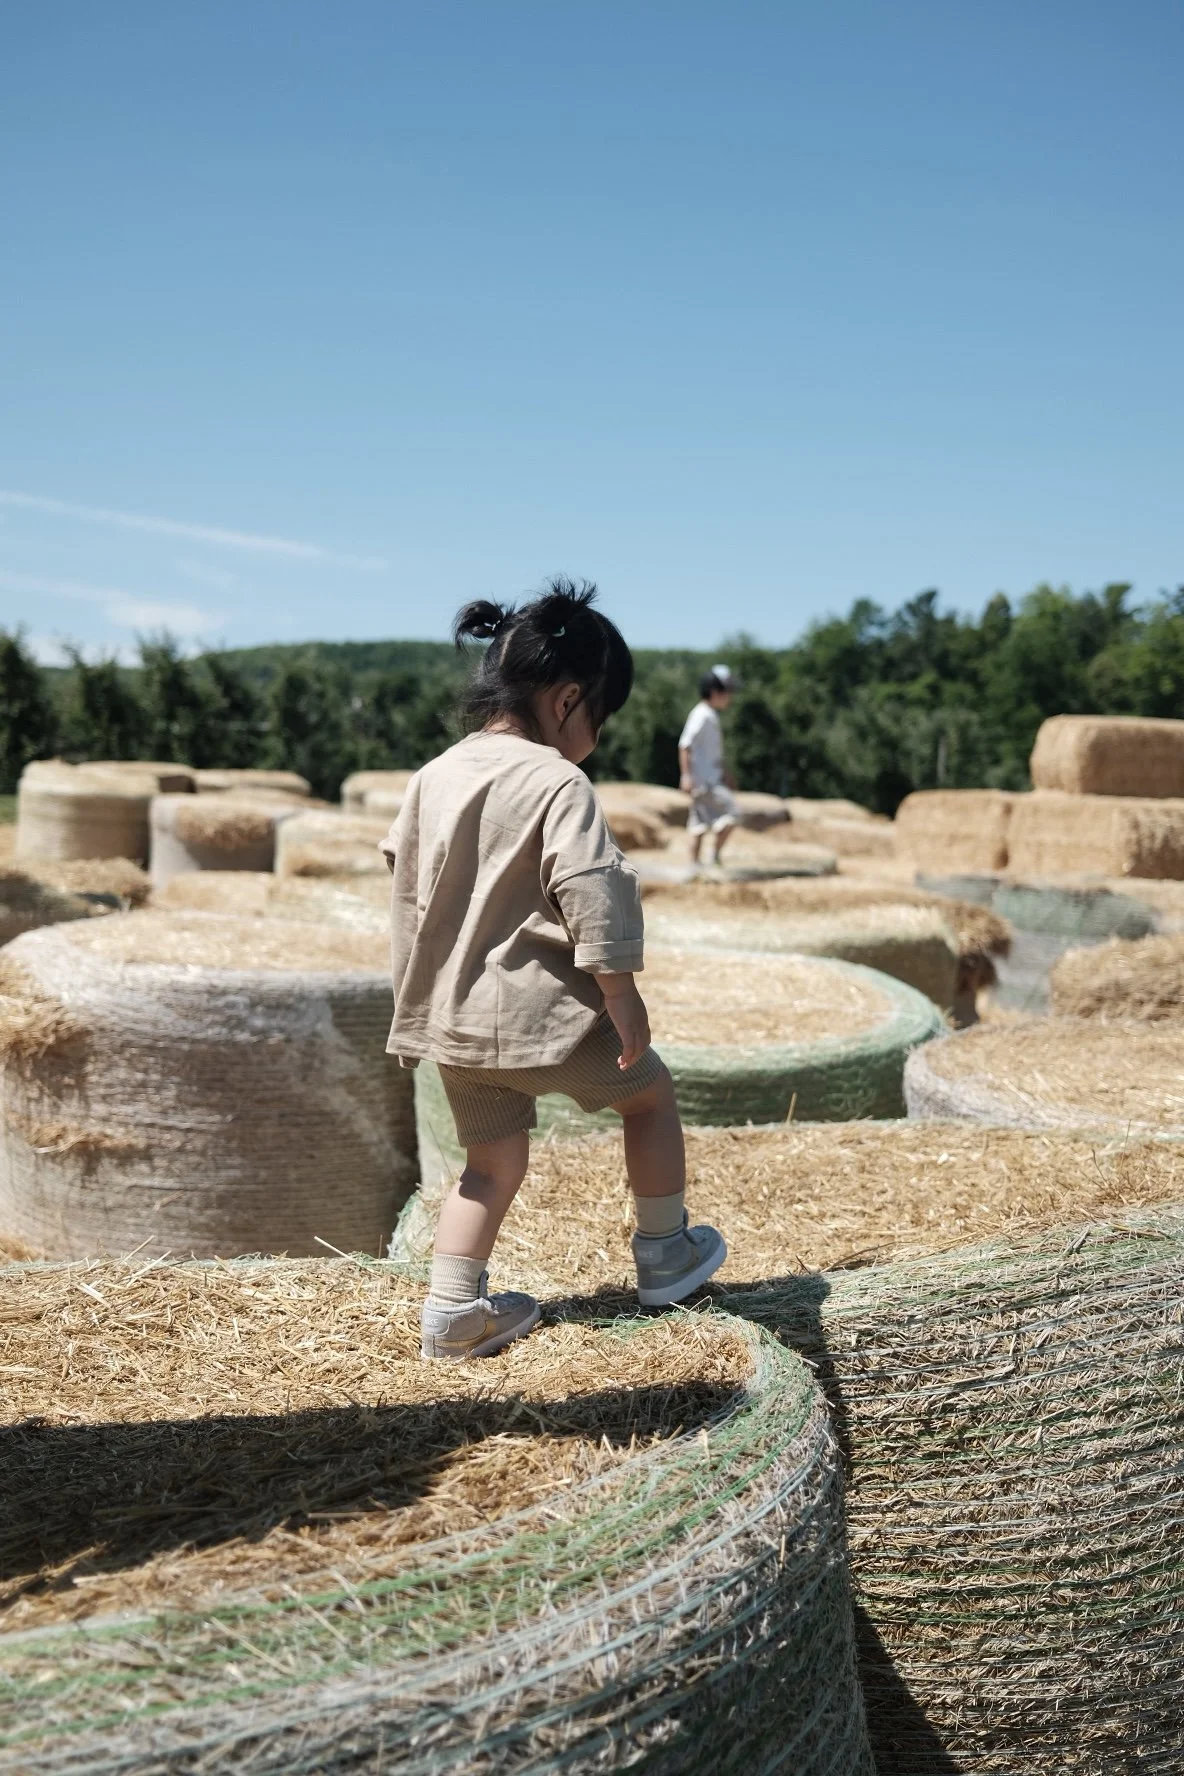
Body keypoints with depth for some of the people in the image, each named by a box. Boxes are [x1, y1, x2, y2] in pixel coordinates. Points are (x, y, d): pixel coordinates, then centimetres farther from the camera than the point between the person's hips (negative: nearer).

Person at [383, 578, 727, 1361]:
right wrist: (624, 999, -14)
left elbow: (406, 890, 15)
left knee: (493, 1160, 19)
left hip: (452, 1021, 6)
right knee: (651, 1092, 18)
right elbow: (591, 899, -21)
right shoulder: (558, 784, -15)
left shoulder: (434, 778, 7)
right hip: (543, 1012, -6)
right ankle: (665, 1253, 29)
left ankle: (454, 1309, 13)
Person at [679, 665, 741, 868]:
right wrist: (686, 775, -27)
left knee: (699, 821, 9)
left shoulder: (712, 716, 17)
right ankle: (716, 856, -9)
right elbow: (685, 745, -21)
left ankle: (694, 863, 11)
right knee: (732, 809, -12)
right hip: (702, 780, -10)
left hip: (710, 778, 10)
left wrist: (725, 772, 33)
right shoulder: (702, 716, -14)